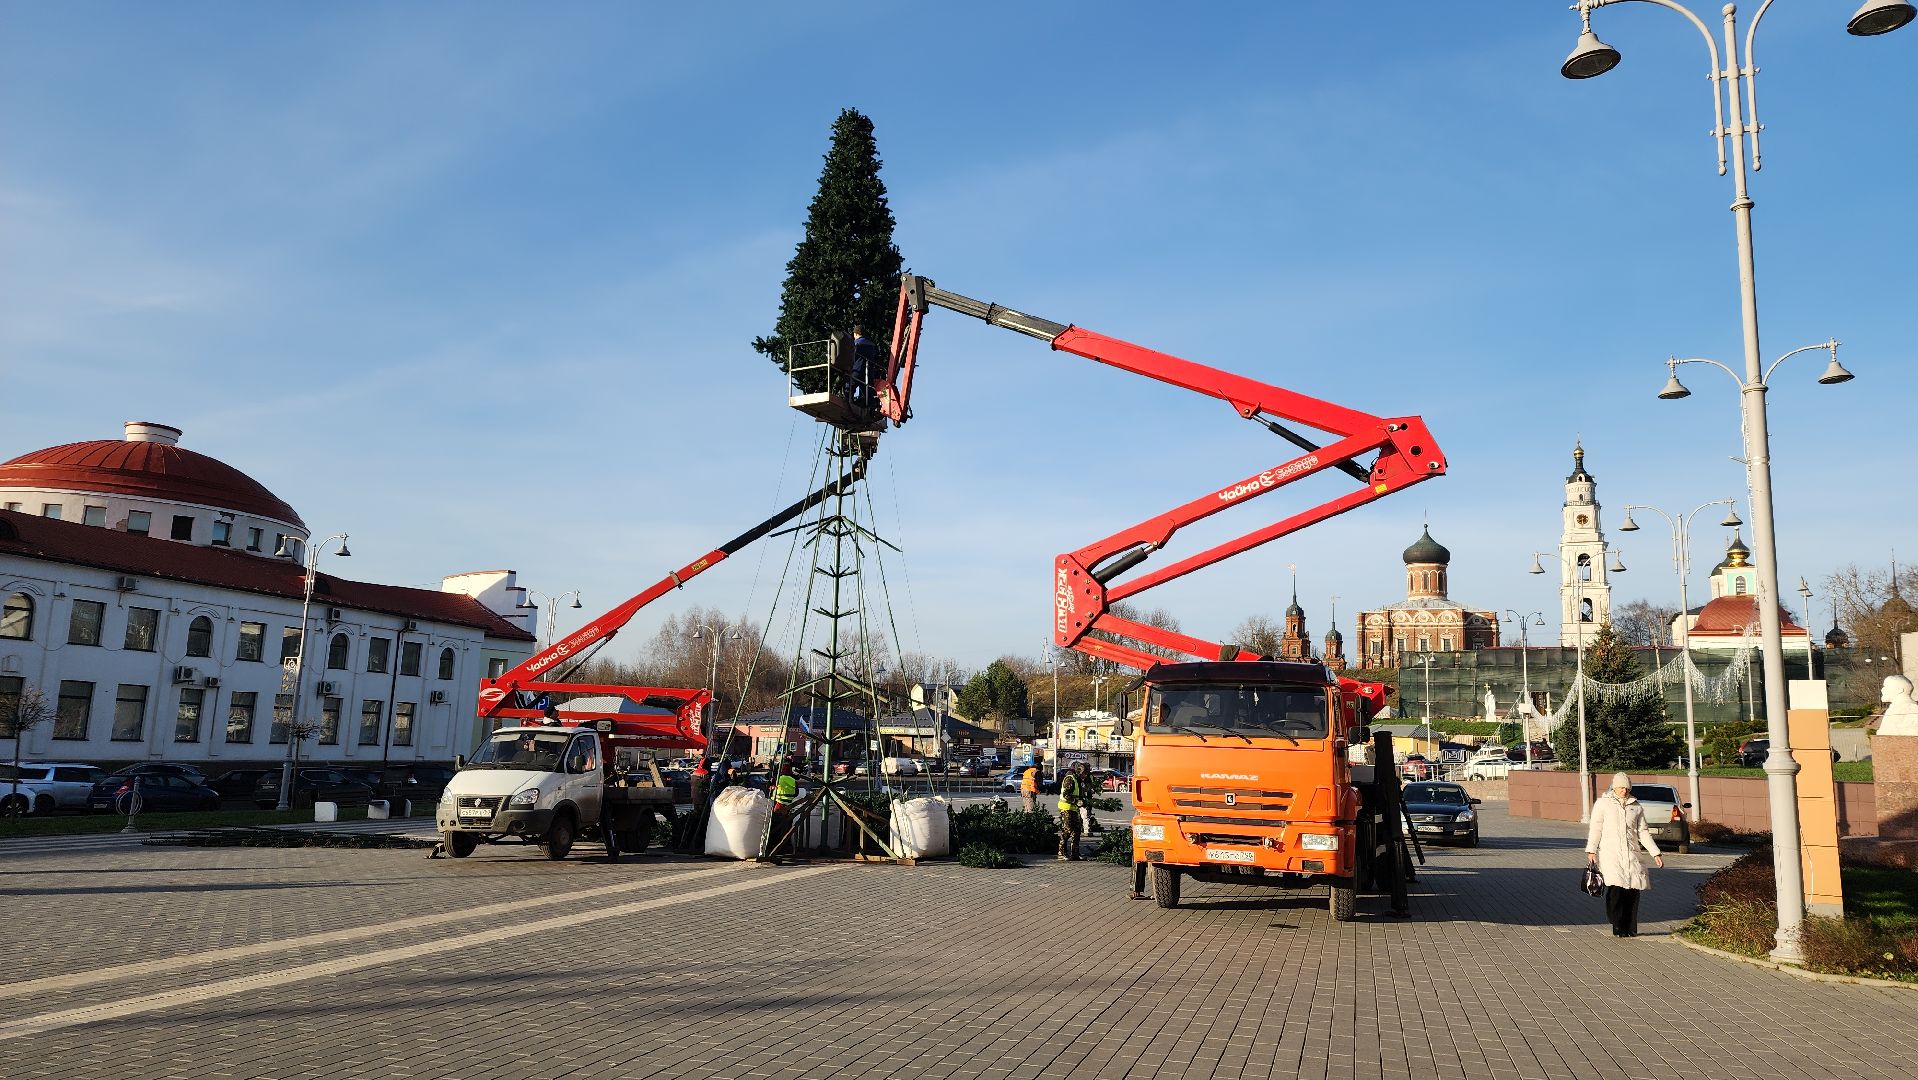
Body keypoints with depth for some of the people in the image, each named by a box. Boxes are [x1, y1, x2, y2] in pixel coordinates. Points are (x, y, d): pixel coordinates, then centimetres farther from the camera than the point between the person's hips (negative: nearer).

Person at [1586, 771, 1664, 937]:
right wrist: (1591, 850, -7)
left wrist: (1655, 853, 11)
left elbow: (1643, 832, 18)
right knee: (1615, 887, -18)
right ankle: (1618, 926, -10)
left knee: (1633, 889, -6)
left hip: (1631, 853, 3)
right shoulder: (1603, 803, 6)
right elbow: (1596, 829, 2)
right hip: (1610, 852, -3)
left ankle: (1630, 928, 5)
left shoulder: (1636, 807, 16)